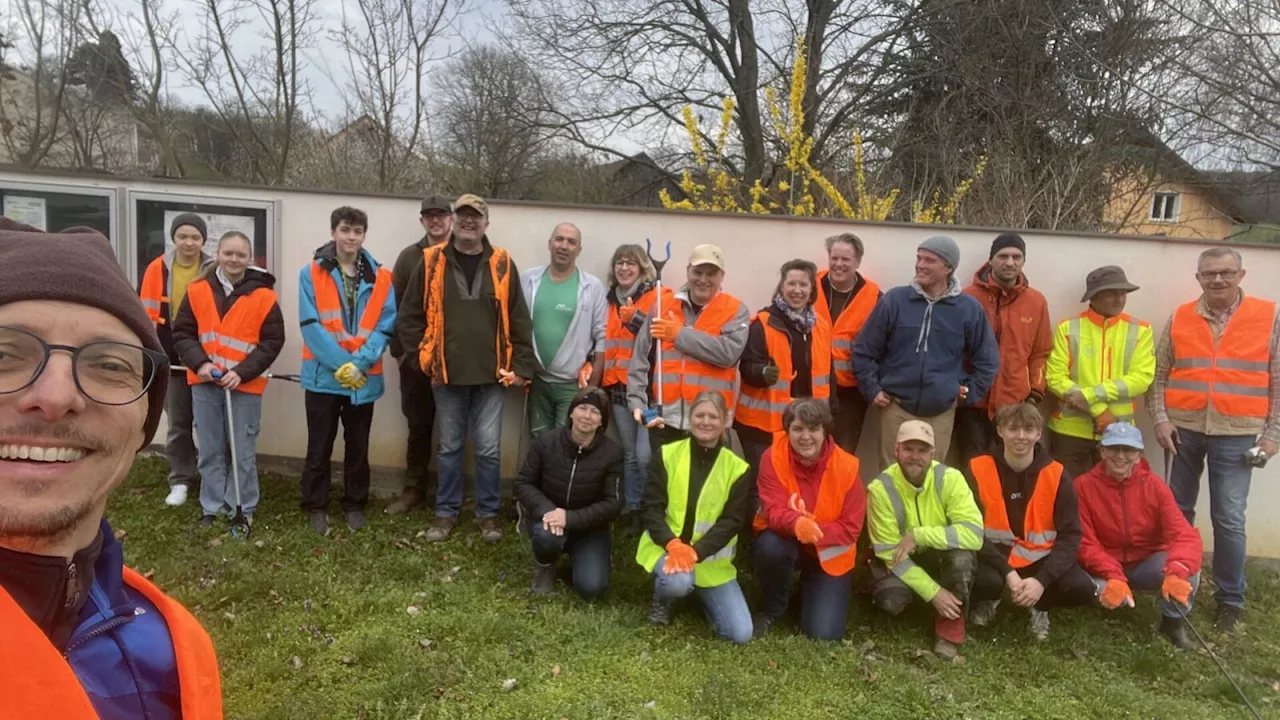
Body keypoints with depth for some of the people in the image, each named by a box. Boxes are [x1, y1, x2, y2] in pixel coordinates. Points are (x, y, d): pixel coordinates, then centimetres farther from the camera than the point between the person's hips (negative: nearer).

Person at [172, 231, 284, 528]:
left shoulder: (264, 296, -6)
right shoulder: (198, 290, 1)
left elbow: (273, 341, -6)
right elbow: (182, 333, 4)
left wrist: (242, 372, -15)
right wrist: (199, 364, -12)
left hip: (245, 384, -2)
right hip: (205, 383, 2)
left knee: (243, 452, 5)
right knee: (210, 450, 12)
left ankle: (242, 508, 18)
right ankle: (212, 507, 24)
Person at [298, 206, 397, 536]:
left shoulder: (381, 278, 1)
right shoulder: (312, 273, -3)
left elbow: (384, 327, -4)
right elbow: (311, 325, -10)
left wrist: (359, 363, -16)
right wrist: (341, 363, -17)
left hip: (365, 379, 2)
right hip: (323, 376, -1)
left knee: (358, 447, 13)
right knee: (319, 447, 8)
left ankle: (355, 505, 28)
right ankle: (315, 506, 22)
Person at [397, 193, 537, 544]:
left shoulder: (502, 264, 1)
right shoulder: (431, 262, 0)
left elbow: (519, 321, 2)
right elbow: (409, 317, 4)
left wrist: (522, 366, -2)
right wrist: (421, 358, -1)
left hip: (491, 376, 0)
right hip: (447, 374, 0)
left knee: (488, 449, 5)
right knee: (449, 447, 12)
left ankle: (489, 512, 22)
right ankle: (446, 511, 26)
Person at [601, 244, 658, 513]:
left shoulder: (660, 296, -3)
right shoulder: (611, 300, 16)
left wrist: (635, 319, -24)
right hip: (619, 387, 6)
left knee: (645, 455, -11)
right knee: (629, 455, 12)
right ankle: (632, 507, 22)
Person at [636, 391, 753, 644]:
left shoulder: (736, 468, -4)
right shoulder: (667, 455, -5)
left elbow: (733, 521, -9)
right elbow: (651, 508, -8)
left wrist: (696, 551, -23)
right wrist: (672, 544, -25)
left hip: (711, 557, 2)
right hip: (666, 547, -1)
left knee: (741, 633, -7)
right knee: (678, 581, -37)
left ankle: (701, 592, 23)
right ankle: (661, 599, 2)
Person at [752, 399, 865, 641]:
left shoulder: (846, 466, -19)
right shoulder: (773, 457, -20)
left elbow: (851, 527, -16)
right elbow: (773, 511, -25)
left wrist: (815, 532, -33)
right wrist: (797, 524, -48)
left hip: (829, 552, 0)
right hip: (785, 539, 0)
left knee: (824, 633, -11)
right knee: (770, 546, -36)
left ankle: (810, 586, 25)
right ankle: (771, 610, -3)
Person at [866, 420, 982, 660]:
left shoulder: (950, 479, -20)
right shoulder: (881, 488, -23)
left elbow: (974, 533, -29)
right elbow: (889, 551, -20)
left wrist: (919, 535, -33)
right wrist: (932, 592, -27)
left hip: (941, 557, 1)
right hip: (898, 561, -1)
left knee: (963, 555, -32)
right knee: (891, 600, -30)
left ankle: (949, 632, -11)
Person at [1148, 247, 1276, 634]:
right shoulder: (1179, 319, 5)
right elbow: (1159, 374, 6)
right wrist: (1160, 419, -4)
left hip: (1235, 434, -2)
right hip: (1184, 430, 2)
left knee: (1228, 519, -1)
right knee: (1178, 511, 12)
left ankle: (1230, 599, 14)